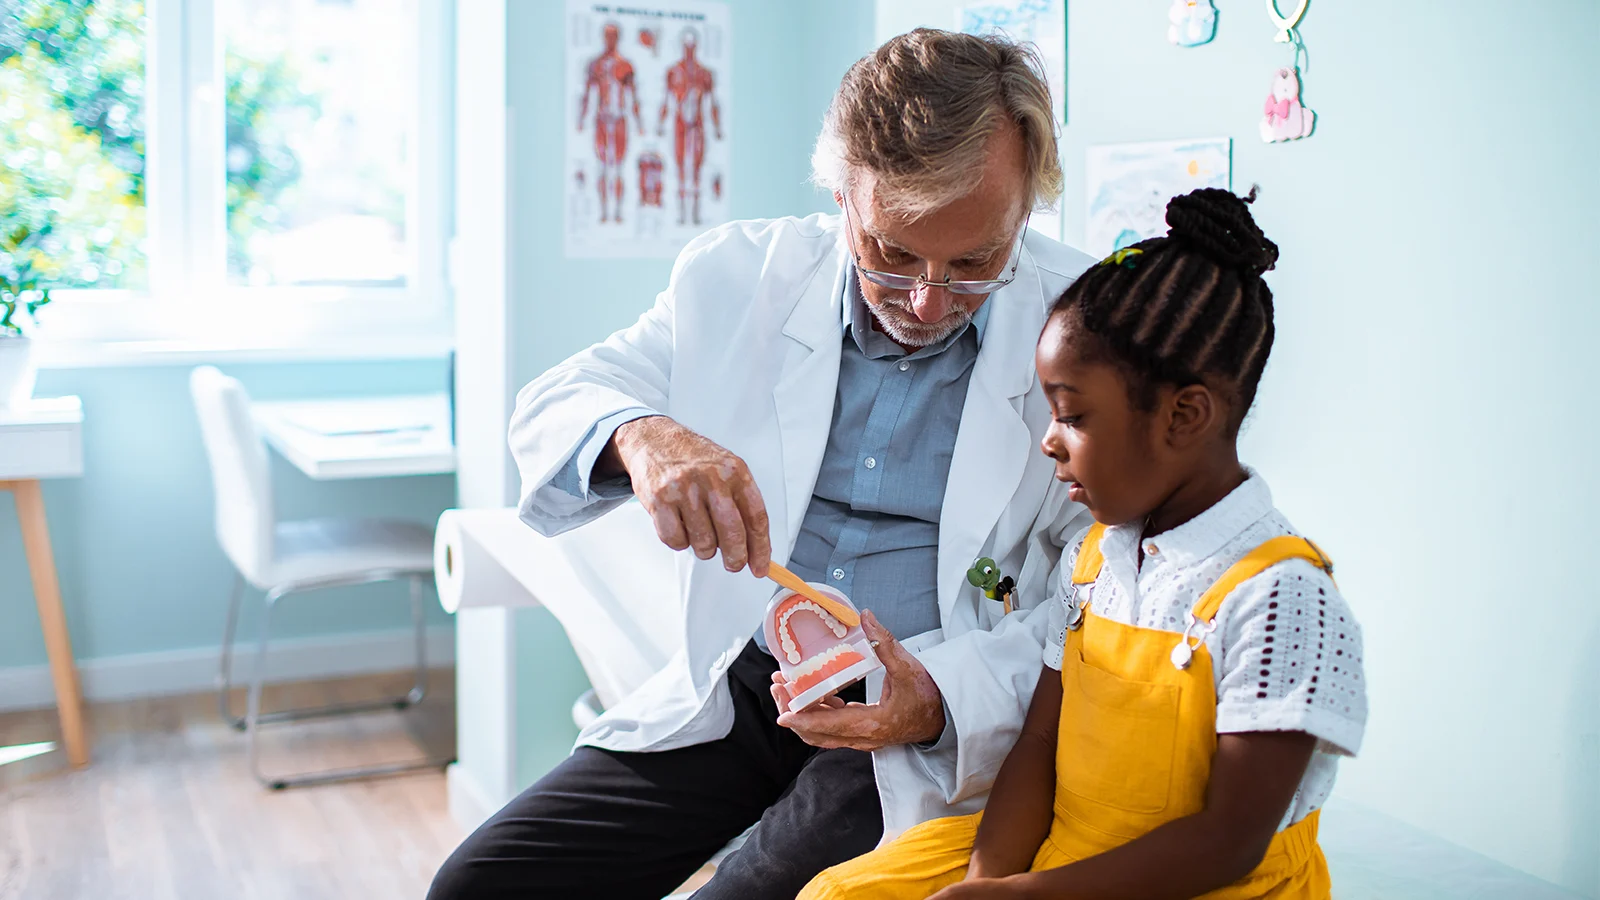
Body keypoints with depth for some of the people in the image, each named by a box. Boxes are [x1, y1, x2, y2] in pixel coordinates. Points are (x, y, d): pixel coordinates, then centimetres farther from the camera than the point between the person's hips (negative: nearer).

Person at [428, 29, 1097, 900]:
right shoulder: (738, 274, -4)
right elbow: (552, 406, 0)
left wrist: (941, 697, -25)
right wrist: (637, 436, -26)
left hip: (937, 728, -3)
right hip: (736, 692, 3)